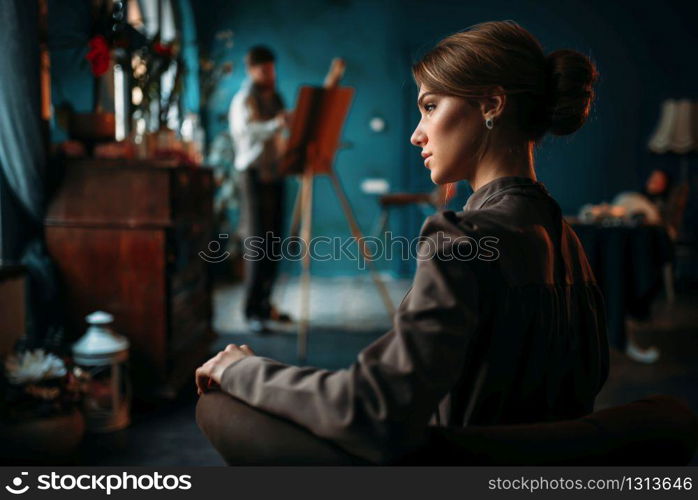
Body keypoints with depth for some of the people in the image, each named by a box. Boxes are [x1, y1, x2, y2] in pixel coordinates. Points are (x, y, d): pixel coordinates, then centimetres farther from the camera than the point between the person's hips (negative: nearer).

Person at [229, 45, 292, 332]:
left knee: (273, 243, 8)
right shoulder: (244, 99, -6)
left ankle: (265, 304, 18)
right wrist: (276, 125, -43)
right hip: (254, 172, -7)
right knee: (256, 243, -10)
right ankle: (252, 311, -6)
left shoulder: (273, 98, 18)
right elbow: (248, 129, -26)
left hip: (274, 172, 7)